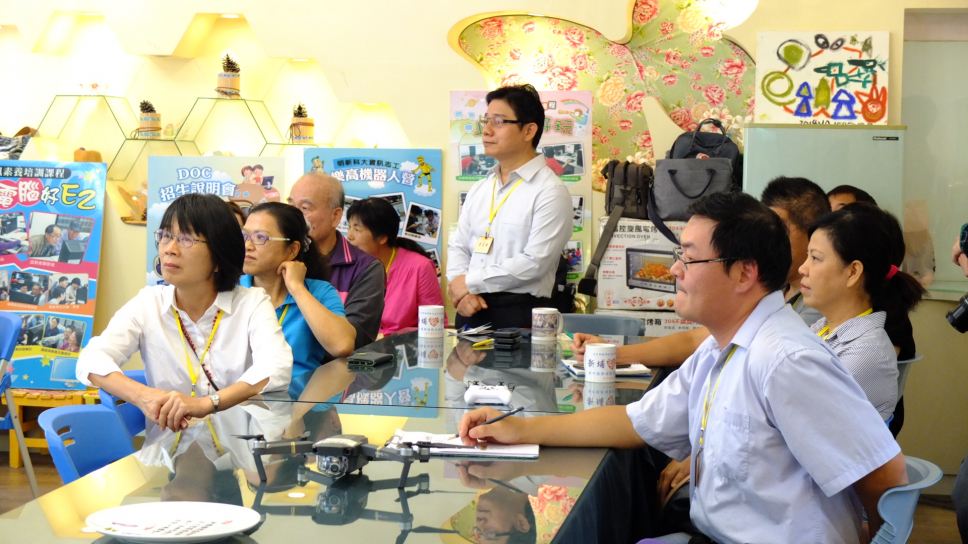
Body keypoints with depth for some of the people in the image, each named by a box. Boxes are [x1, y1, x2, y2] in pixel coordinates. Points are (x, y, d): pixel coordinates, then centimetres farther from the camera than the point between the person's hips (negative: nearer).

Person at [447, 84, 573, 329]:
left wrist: (470, 282, -11)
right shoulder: (479, 189, 15)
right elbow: (458, 247, 14)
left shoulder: (550, 191, -8)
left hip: (519, 315, -6)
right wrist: (461, 292, -6)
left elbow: (534, 262, -15)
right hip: (470, 311, 6)